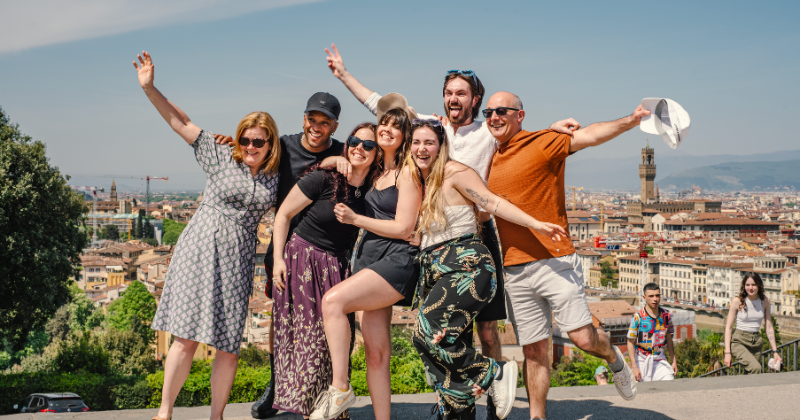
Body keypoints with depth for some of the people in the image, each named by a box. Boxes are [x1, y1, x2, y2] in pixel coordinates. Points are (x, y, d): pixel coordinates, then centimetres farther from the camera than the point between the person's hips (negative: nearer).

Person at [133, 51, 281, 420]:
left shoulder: (275, 178, 10)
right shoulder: (221, 157, 3)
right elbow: (180, 122, 1)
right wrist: (149, 88, -7)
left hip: (236, 261, 3)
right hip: (201, 249, -3)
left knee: (229, 346, 2)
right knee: (187, 337, -6)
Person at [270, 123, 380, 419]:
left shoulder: (372, 189, 0)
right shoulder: (323, 179, -12)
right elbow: (283, 215, -5)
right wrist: (278, 258, -10)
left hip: (338, 268, 4)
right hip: (302, 259, -4)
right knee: (307, 336, -3)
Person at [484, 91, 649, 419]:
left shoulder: (543, 143, -3)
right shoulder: (492, 159, 15)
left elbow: (588, 135, -17)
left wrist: (630, 121, -35)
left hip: (554, 261, -5)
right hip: (515, 270, 5)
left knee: (583, 337, -8)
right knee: (533, 351, 8)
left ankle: (613, 358, 27)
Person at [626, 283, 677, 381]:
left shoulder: (666, 315, 2)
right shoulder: (638, 317, -12)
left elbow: (668, 339, 13)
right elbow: (630, 343, -9)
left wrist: (674, 361, 11)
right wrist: (634, 367, -13)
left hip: (660, 360, 3)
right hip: (642, 360, -3)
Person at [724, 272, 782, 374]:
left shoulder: (765, 301, 3)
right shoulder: (737, 301, -8)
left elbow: (769, 328, 9)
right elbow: (728, 327, -5)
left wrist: (775, 351, 5)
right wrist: (727, 353, -10)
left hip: (756, 342, 4)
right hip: (739, 341, -4)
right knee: (756, 368, -29)